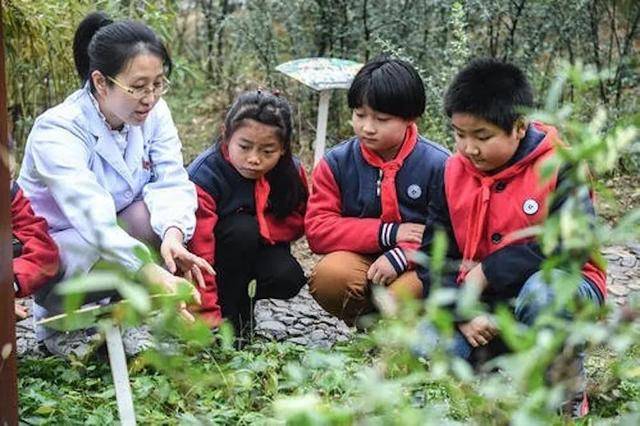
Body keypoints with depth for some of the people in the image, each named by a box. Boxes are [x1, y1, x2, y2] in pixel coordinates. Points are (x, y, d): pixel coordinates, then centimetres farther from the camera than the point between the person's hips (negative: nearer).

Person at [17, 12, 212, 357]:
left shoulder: (153, 112, -12)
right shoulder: (56, 131, -30)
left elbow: (171, 182, -21)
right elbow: (93, 218, -42)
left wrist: (172, 234, -44)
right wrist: (155, 276, -54)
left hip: (119, 231, 5)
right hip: (51, 246, -5)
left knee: (161, 217, -25)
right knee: (109, 257, -35)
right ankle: (54, 317, -2)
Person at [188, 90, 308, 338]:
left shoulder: (291, 171, -12)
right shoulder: (205, 175, -27)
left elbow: (298, 221, -2)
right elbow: (198, 248, -31)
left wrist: (260, 228, -22)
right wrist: (207, 311, -36)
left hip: (259, 251, 4)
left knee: (289, 279, -26)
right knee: (243, 228, -33)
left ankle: (243, 294, 8)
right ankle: (229, 313, -16)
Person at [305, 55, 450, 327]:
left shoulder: (438, 165, -6)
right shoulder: (336, 163, 0)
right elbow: (317, 229, -8)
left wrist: (401, 256, -25)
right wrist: (387, 233, -16)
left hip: (416, 266, -2)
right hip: (360, 261, 2)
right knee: (327, 276, -32)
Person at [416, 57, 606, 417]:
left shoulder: (559, 167, -13)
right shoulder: (455, 173, 0)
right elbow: (434, 255, -1)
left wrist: (488, 272, -21)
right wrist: (462, 313, -18)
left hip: (560, 288, -4)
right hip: (484, 303, 4)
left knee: (540, 290, -39)